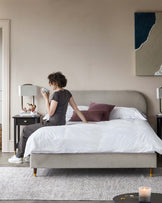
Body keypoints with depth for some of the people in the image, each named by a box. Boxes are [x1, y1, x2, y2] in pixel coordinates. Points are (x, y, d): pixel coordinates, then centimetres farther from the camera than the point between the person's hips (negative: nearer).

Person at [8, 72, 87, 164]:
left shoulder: (57, 94, -21)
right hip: (61, 123, 9)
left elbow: (50, 113, -18)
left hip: (54, 125, -9)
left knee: (26, 130, 7)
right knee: (31, 129, 25)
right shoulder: (67, 92, 5)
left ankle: (19, 157, 17)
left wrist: (46, 98, -11)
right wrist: (86, 123, 9)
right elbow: (76, 109, 6)